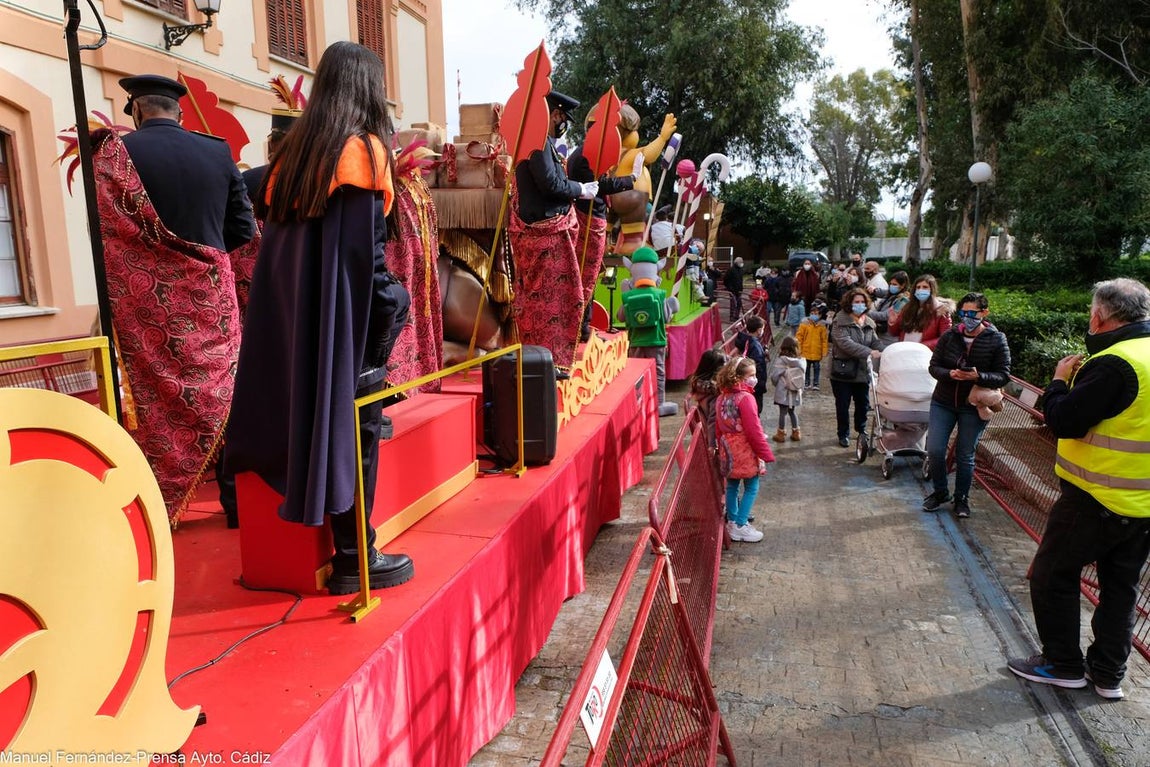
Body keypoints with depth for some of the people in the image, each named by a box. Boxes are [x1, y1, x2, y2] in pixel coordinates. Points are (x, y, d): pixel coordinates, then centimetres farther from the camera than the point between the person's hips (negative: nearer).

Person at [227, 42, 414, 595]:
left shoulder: (296, 148, 12)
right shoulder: (364, 148, -10)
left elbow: (275, 231, 12)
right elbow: (368, 253, -17)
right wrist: (375, 345, -11)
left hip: (292, 313, 8)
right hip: (341, 317, -8)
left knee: (311, 419, 18)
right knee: (354, 430, 0)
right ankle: (354, 559, 10)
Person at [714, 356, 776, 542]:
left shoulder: (722, 397, 5)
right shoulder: (745, 398, -21)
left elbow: (718, 428, 12)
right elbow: (754, 431, -21)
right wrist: (766, 454, -15)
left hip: (728, 450, 8)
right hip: (745, 452, -8)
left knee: (732, 486, 17)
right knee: (751, 488, 4)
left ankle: (732, 522, 27)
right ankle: (740, 526, 6)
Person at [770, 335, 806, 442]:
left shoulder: (780, 360, -17)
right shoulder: (801, 360, -5)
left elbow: (774, 376, -12)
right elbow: (803, 376, 0)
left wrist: (778, 384, 8)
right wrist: (799, 387, 14)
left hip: (783, 391, -4)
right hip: (796, 392, 4)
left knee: (783, 413, 6)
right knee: (793, 411, 19)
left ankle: (781, 434, 15)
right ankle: (796, 433, 25)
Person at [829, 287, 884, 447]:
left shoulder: (869, 323, 8)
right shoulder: (840, 322, -12)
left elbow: (875, 342, 5)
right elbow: (845, 343, -25)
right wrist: (868, 352, -32)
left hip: (863, 371, 5)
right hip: (843, 371, -5)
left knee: (863, 403, 16)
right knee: (843, 405, 5)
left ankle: (861, 429, 38)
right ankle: (843, 434, 20)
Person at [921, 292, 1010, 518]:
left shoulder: (996, 340, -8)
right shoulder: (949, 336, -4)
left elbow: (1003, 376, -9)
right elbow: (934, 366, -1)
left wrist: (978, 377, -27)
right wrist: (950, 374, -22)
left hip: (974, 407, -2)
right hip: (943, 402, 2)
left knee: (965, 455, 8)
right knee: (934, 450, -1)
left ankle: (962, 499, 28)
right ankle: (940, 492, 24)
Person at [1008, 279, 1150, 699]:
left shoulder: (1114, 364, -22)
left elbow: (1064, 421, -21)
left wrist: (1060, 381, -5)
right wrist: (1085, 378, 6)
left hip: (1099, 499, -8)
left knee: (1052, 574, 8)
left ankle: (1062, 663, 18)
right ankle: (1108, 673, 27)